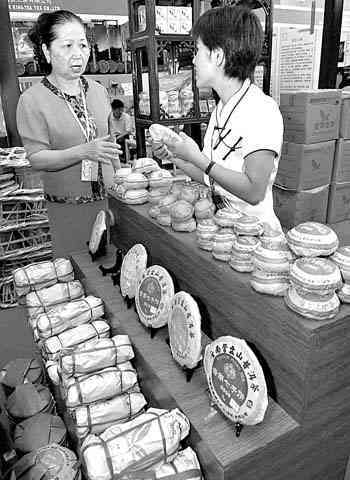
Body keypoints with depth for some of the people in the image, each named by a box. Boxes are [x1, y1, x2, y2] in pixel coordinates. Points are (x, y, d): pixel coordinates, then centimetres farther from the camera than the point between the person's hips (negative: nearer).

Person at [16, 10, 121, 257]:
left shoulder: (99, 91, 5)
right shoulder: (32, 100, -9)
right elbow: (37, 158, -14)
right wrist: (84, 152, -27)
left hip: (109, 198, 4)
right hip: (68, 207, -3)